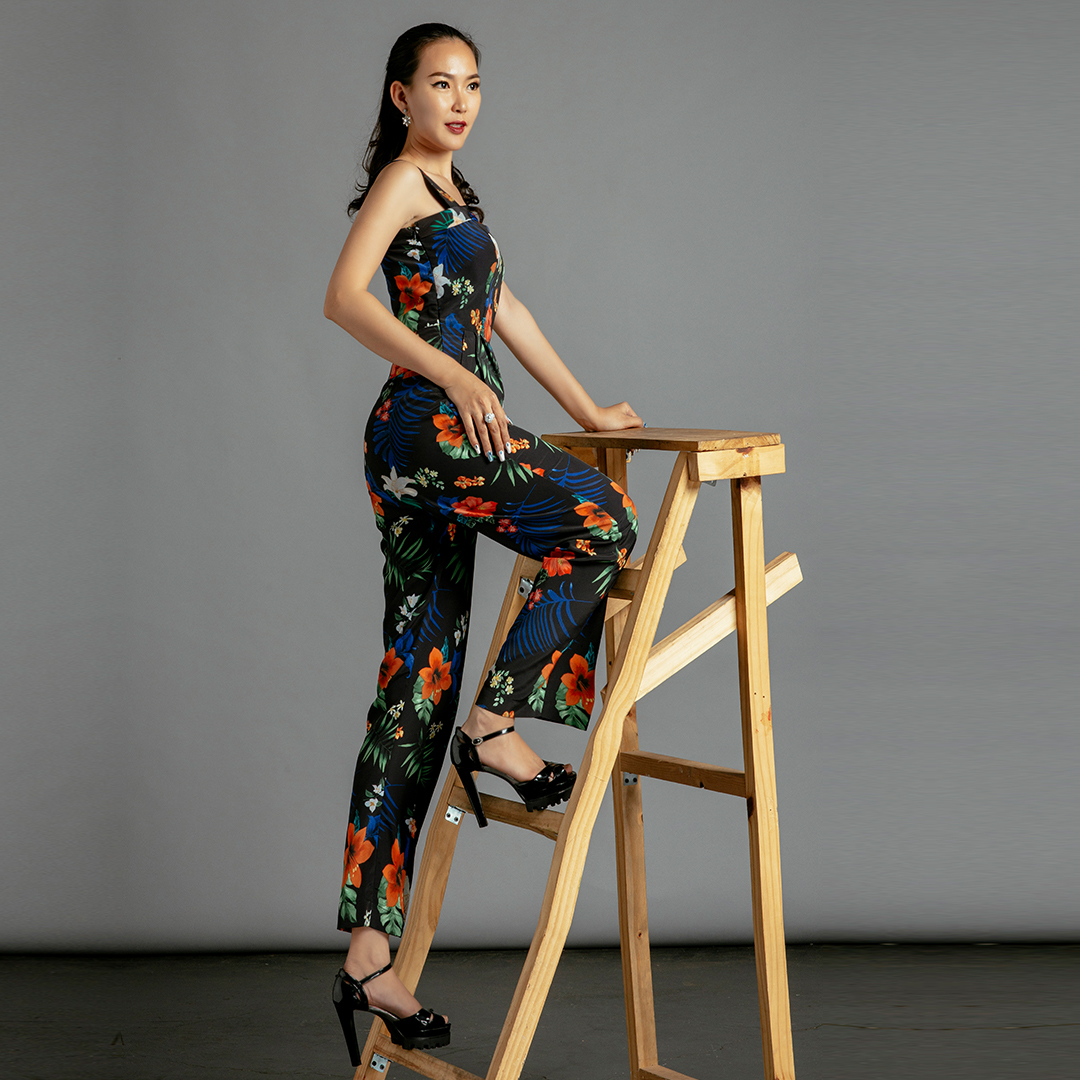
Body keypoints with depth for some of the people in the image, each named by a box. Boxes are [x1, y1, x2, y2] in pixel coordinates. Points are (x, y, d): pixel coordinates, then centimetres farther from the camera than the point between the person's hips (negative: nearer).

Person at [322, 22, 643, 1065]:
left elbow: (505, 311, 31)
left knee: (416, 691, 3)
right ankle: (494, 726, -7)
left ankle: (369, 958, 5)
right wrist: (453, 373, -24)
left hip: (434, 443, 9)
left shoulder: (450, 192, 27)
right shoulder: (401, 178, -1)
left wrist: (587, 409, 28)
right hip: (428, 427, -9)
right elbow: (343, 296, -15)